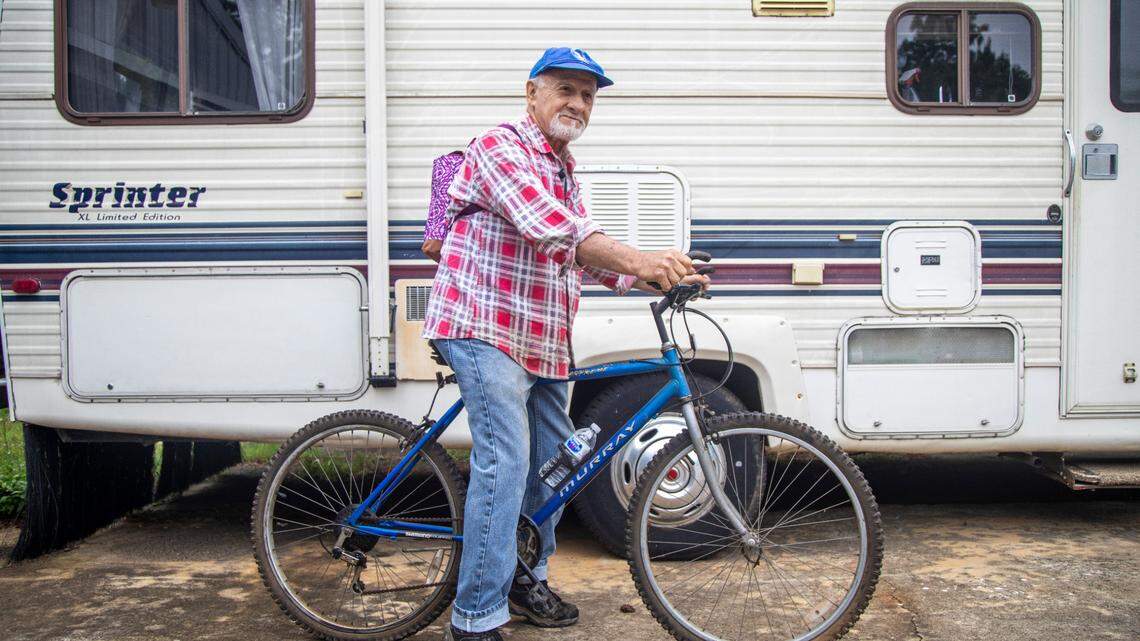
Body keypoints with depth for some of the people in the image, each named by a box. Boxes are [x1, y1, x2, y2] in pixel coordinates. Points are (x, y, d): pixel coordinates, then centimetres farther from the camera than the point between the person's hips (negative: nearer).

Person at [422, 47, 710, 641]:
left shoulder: (564, 169, 21)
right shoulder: (501, 146, -9)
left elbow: (585, 252, 19)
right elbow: (548, 226, -26)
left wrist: (662, 275, 5)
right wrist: (637, 260, -36)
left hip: (544, 343, 9)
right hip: (485, 329, -9)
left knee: (553, 459, 13)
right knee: (505, 462, -16)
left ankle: (526, 580, 32)